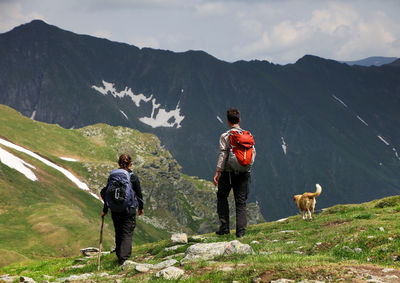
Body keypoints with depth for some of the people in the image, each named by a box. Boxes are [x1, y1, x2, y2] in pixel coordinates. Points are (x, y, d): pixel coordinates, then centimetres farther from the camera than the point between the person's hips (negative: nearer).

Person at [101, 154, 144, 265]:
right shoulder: (133, 177, -9)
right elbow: (139, 194, -1)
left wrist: (105, 210, 10)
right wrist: (141, 207, 14)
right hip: (129, 210, -3)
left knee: (118, 233, 18)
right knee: (127, 234, 1)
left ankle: (120, 256, 29)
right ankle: (123, 258, -11)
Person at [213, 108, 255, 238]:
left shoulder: (225, 136, -8)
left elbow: (223, 155, -12)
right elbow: (253, 152, 7)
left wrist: (217, 173, -9)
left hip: (228, 172, -3)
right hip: (244, 172, 3)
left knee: (222, 197, 15)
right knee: (241, 202, 7)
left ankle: (224, 227, 7)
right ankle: (241, 230, 1)